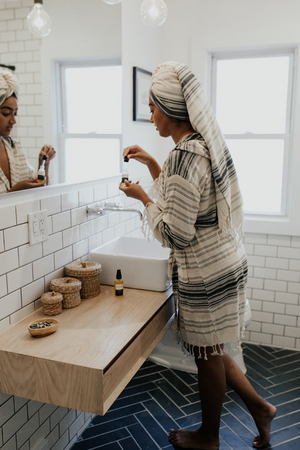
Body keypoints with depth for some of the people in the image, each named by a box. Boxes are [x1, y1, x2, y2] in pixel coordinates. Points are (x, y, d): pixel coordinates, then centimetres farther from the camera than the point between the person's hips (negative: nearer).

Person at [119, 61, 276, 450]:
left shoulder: (185, 155, -23)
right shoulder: (206, 144, 7)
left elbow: (177, 233, -24)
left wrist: (143, 198, -10)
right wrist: (152, 164, 14)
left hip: (206, 272, -9)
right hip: (224, 261, 9)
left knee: (207, 354, 11)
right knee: (210, 350, 23)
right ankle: (259, 407, 36)